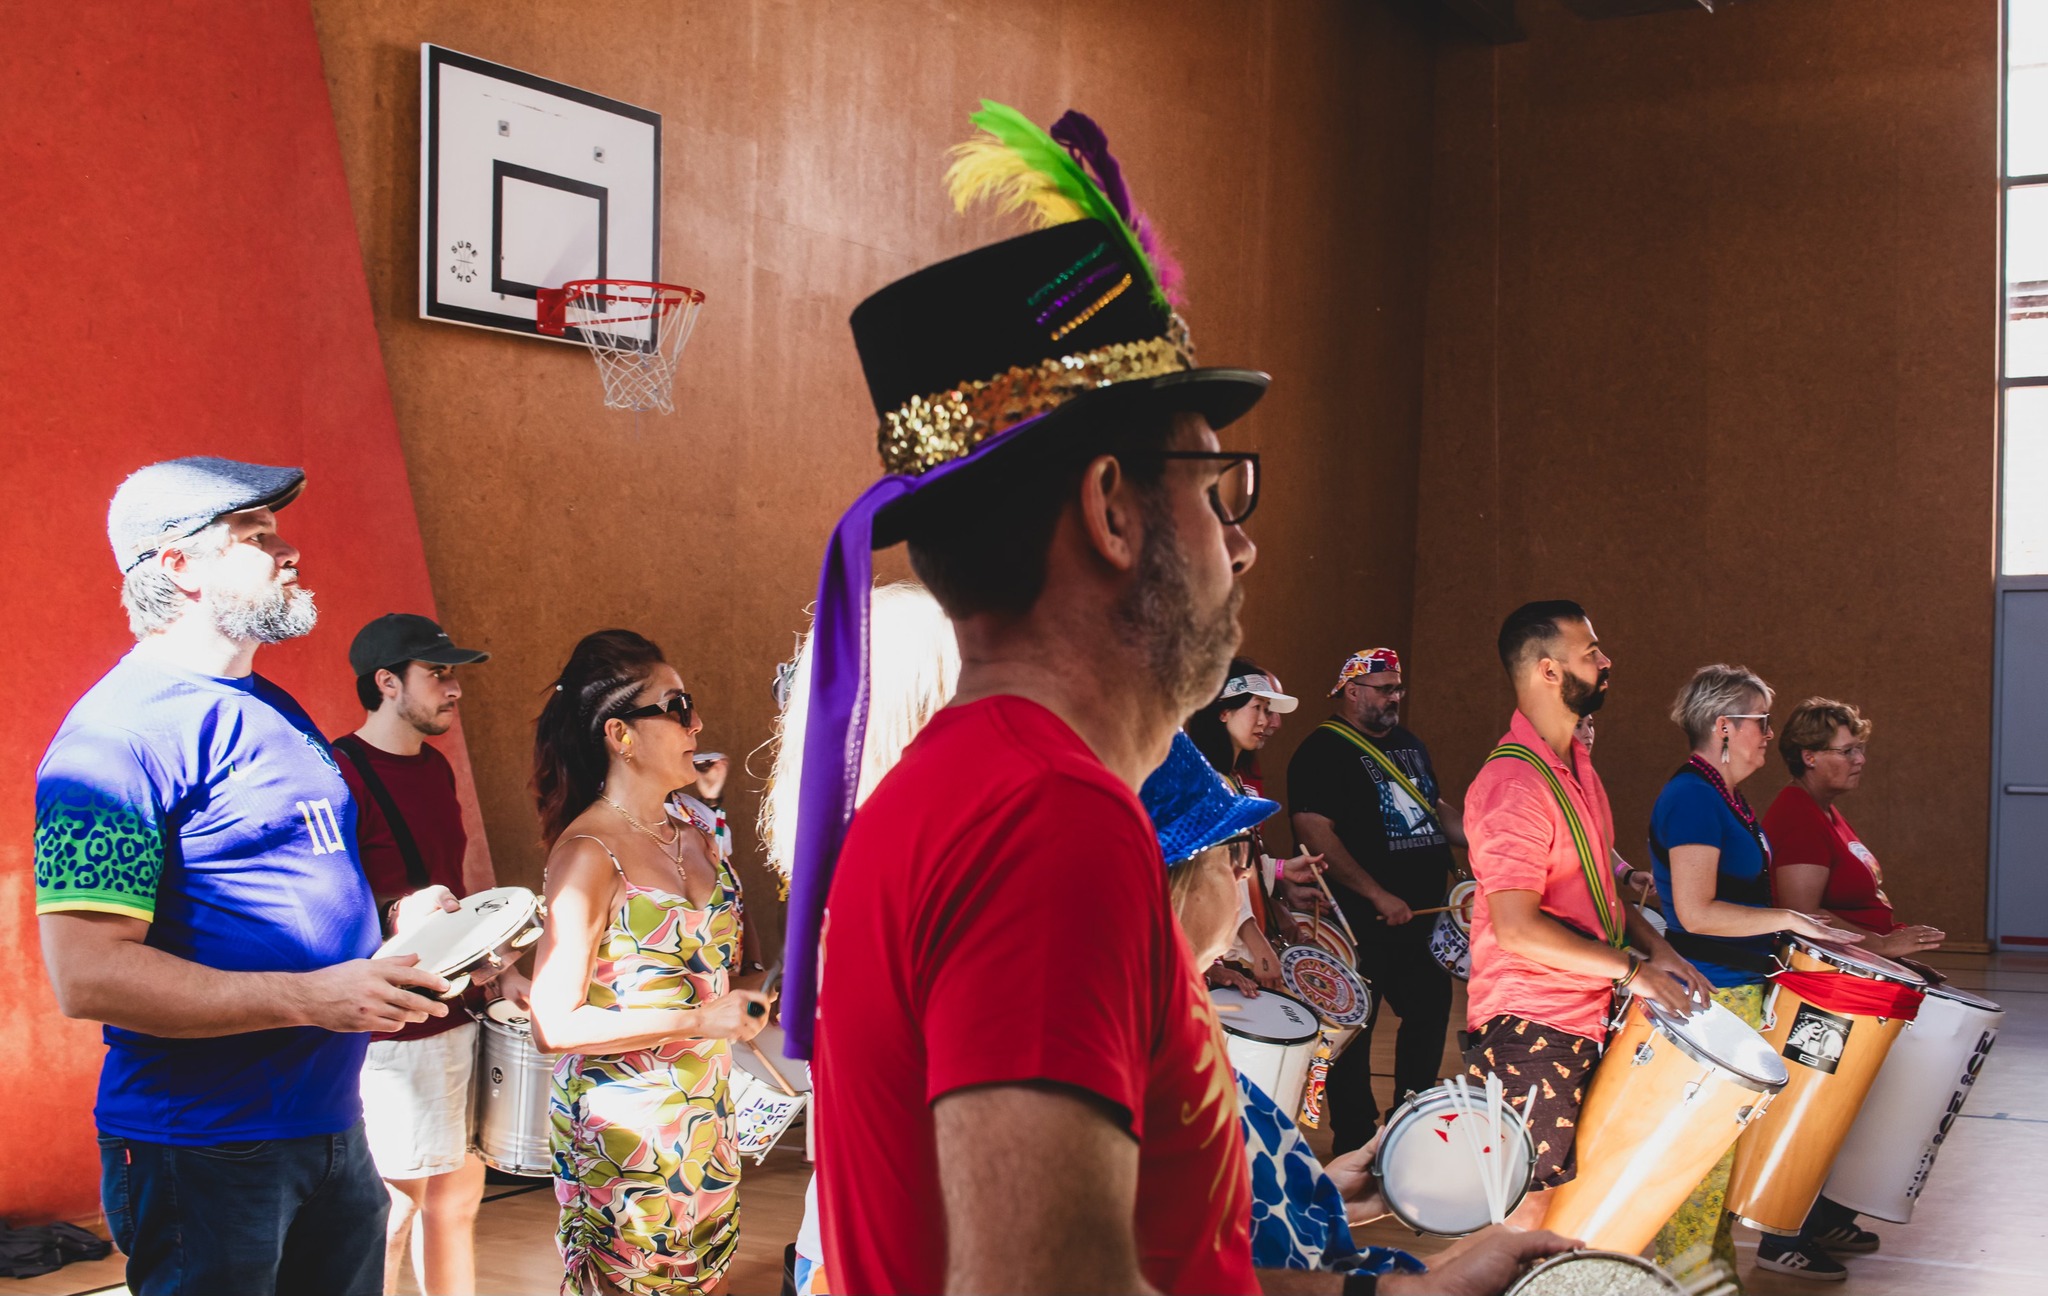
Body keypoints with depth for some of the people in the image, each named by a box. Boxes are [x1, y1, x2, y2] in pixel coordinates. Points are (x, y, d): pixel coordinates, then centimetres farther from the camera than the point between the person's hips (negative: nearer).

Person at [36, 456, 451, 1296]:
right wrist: (311, 998, -24)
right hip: (205, 1155, -8)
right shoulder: (123, 728, -16)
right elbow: (87, 975, -23)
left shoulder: (276, 711, 14)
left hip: (331, 1127, 9)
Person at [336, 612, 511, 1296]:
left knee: (458, 1191, 15)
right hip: (392, 1031, -8)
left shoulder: (436, 767, 14)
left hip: (456, 1010, 9)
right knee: (390, 1212, -2)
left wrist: (500, 971, 16)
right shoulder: (342, 772, -14)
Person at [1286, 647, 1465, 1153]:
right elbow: (1316, 834, -21)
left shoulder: (1409, 745, 14)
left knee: (1431, 1008, 15)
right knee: (1355, 1028, 0)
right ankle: (1355, 1140, 12)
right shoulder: (1324, 751, -12)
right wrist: (1378, 896, -22)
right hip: (1361, 920, -8)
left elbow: (1436, 807, 25)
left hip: (1421, 914, 9)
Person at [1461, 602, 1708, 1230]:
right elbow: (1518, 927, -26)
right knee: (1530, 1209, -3)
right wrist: (1631, 969, -20)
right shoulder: (1514, 784, -20)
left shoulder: (1576, 764, 12)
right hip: (1529, 1028, -9)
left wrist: (1657, 951, 7)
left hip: (1585, 1018, 9)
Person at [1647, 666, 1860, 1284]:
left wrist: (1787, 920, 15)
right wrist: (1786, 920, -18)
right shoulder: (1693, 797, -17)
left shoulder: (1721, 796, 14)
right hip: (1710, 999, -10)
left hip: (1736, 989, 10)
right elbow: (1695, 912, -23)